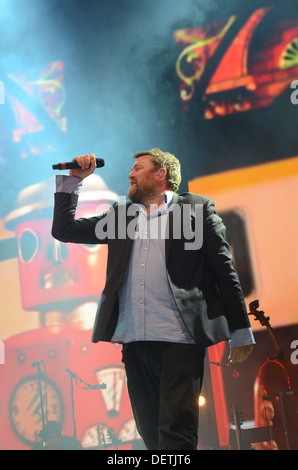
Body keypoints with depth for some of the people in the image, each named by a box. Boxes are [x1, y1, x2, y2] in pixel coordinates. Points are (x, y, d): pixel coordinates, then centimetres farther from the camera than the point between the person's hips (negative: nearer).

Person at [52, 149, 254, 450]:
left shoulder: (196, 209, 8)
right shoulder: (122, 214, 22)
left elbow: (224, 272, 4)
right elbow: (64, 230, 24)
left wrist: (241, 332, 0)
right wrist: (72, 181, 16)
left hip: (180, 339, -5)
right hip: (134, 339, 5)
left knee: (176, 432, -12)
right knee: (151, 433, 7)